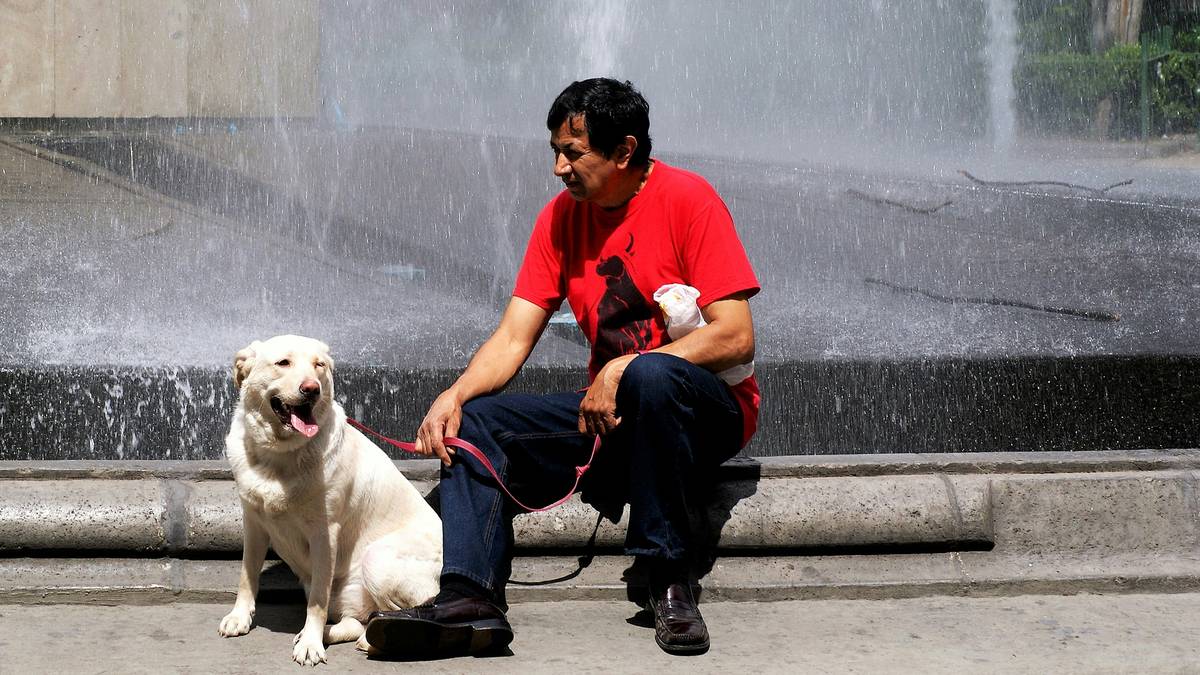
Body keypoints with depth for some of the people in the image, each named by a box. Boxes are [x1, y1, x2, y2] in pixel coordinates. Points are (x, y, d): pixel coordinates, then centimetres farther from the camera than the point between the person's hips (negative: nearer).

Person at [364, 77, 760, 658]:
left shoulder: (688, 200, -12)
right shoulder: (562, 217, 6)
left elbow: (736, 338, -18)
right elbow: (513, 339, 2)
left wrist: (623, 369, -23)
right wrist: (455, 395, -17)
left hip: (707, 408, -6)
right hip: (607, 410, 6)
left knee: (651, 375, -39)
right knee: (476, 422, -11)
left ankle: (668, 580, -27)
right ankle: (470, 598, -28)